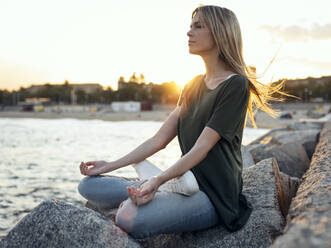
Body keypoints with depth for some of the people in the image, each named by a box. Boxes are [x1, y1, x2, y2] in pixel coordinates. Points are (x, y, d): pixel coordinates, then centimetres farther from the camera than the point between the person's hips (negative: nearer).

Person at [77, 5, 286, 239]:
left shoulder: (235, 85, -9)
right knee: (89, 185, 1)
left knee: (129, 218, -33)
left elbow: (201, 148, -17)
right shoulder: (193, 87, 16)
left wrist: (159, 180, -27)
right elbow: (159, 139, 10)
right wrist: (110, 165, 5)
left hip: (214, 195, -8)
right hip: (187, 181, 8)